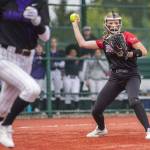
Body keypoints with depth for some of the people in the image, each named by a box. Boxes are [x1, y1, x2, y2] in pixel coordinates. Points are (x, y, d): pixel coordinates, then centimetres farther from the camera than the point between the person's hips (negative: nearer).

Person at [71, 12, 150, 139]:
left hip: (131, 76, -5)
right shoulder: (104, 41, 9)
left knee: (134, 101, -36)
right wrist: (75, 24, 16)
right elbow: (82, 43, 11)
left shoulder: (127, 36, -4)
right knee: (96, 111, 4)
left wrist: (128, 54, -25)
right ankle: (101, 129, 36)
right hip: (115, 78, 5)